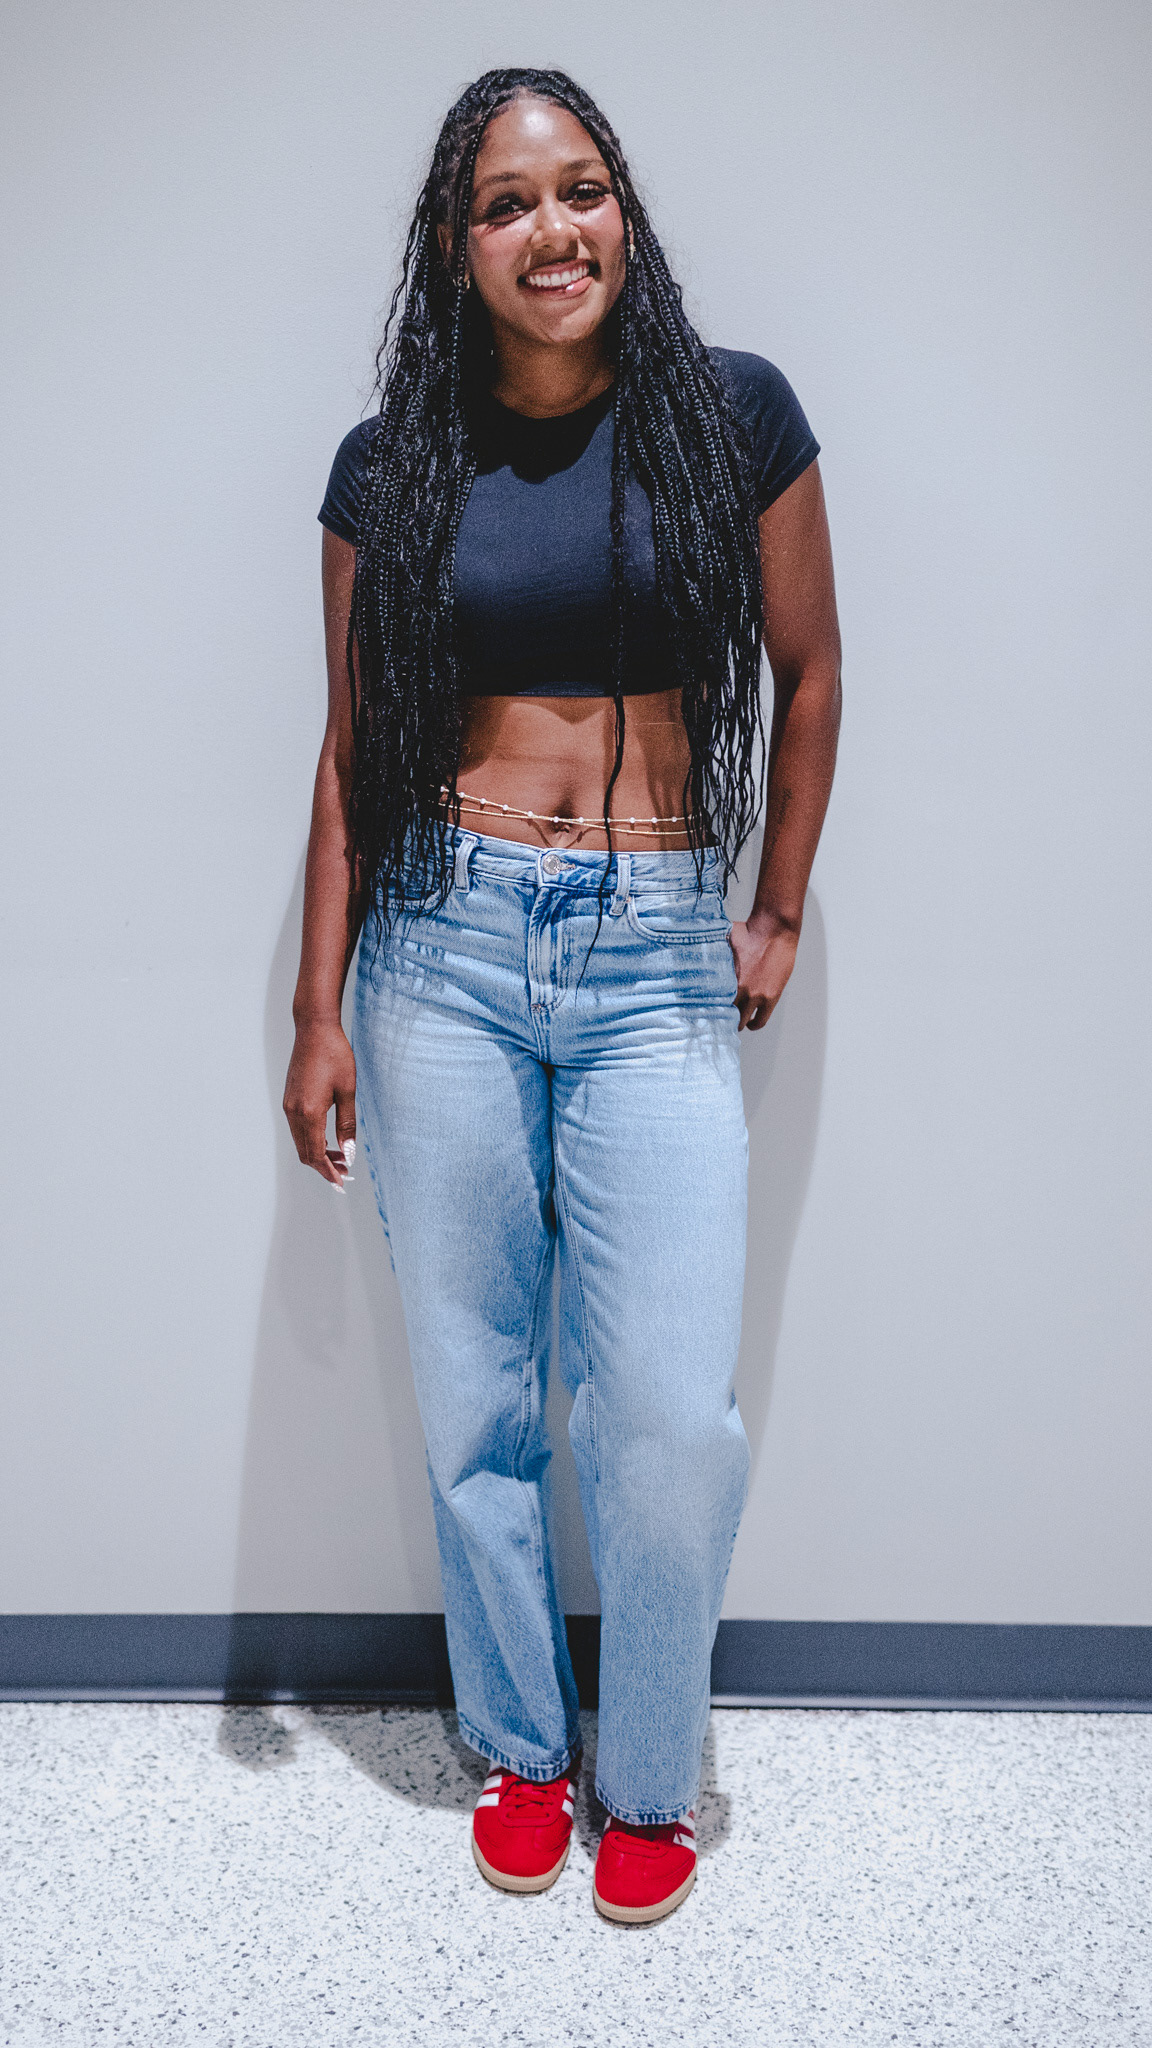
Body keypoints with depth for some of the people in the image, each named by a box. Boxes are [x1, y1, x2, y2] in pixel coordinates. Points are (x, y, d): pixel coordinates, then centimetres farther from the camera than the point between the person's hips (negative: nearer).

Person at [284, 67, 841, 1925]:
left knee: (676, 1414, -4)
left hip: (657, 962, -1)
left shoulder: (734, 413, 3)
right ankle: (521, 1748, 32)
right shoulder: (392, 465, 6)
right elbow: (353, 746, 9)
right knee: (476, 1395, 9)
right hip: (443, 950, 1)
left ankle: (652, 1778, 23)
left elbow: (809, 672, 12)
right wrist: (317, 1013, 7)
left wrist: (781, 914, 11)